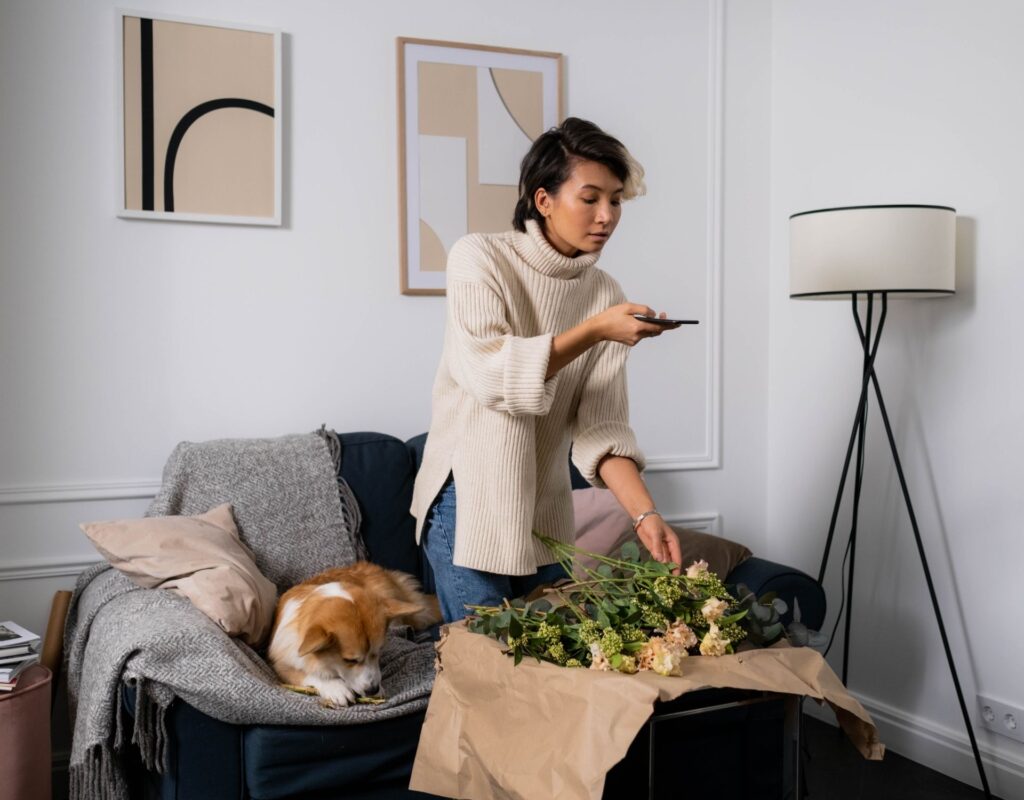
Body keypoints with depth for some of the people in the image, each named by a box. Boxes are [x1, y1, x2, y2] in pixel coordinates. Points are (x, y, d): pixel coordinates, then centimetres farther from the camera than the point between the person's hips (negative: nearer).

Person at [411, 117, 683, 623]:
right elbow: (488, 372, -22)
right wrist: (594, 330, -27)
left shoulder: (606, 295, -1)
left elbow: (602, 426, -5)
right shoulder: (480, 258, -10)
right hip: (469, 503, -4)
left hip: (547, 512, 5)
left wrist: (644, 514, -18)